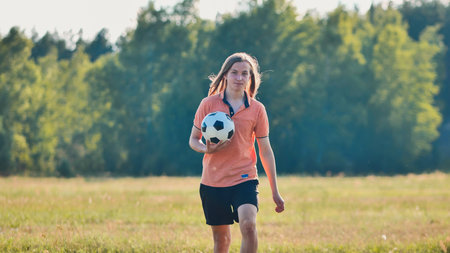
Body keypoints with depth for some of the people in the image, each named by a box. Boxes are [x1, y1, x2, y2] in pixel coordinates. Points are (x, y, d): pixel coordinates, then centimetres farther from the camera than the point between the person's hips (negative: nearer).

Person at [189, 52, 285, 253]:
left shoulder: (257, 109, 2)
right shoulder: (209, 104, 1)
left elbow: (265, 151, 7)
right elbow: (193, 140, 8)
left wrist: (275, 192, 7)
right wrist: (207, 149, -17)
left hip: (244, 179, -1)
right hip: (212, 181, 1)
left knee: (248, 225, -23)